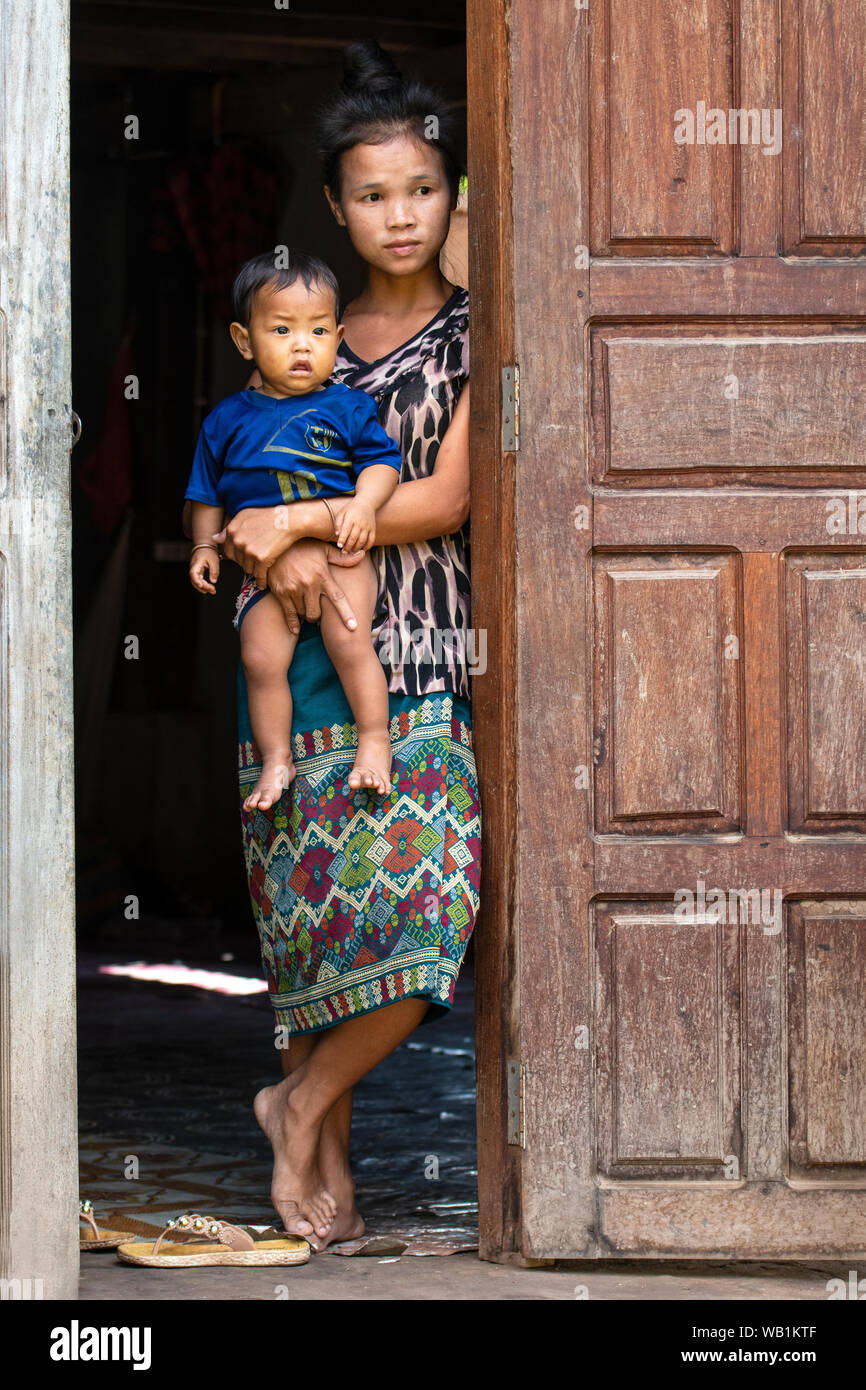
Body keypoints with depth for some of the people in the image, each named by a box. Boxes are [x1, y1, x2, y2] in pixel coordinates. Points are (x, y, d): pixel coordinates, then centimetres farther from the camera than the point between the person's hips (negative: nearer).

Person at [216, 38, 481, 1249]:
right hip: (302, 648, 3)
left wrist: (302, 522, -11)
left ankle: (303, 1103, 1)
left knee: (420, 892, -18)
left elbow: (444, 499, -7)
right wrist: (288, 554, -8)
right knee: (311, 897, 1)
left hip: (424, 658, -3)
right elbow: (242, 493, 13)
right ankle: (329, 1160, 12)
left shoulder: (476, 334, 1)